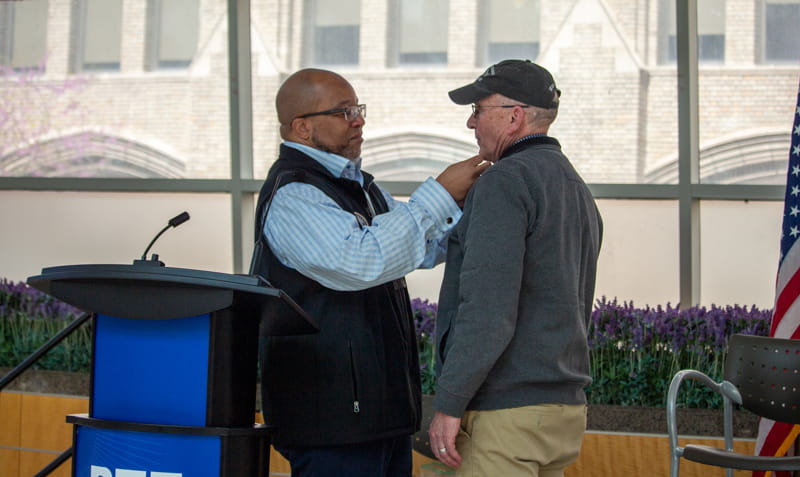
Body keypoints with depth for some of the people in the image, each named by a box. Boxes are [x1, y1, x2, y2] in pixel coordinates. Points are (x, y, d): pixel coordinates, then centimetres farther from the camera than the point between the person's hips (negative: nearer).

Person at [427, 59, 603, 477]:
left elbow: (487, 306, -22)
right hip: (565, 408, 9)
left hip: (505, 413, -9)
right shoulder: (577, 190, 18)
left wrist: (448, 404, -18)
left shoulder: (506, 181, -12)